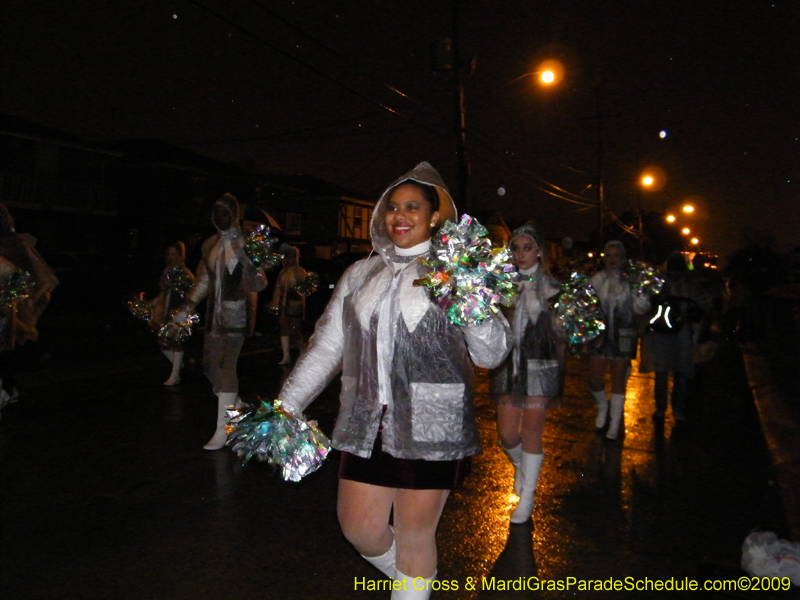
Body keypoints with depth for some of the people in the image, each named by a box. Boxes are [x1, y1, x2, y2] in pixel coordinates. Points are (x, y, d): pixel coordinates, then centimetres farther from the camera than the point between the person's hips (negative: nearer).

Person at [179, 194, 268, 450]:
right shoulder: (210, 245, 9)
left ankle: (222, 430, -2)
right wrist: (187, 308, 14)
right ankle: (237, 407, 36)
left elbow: (258, 285, -15)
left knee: (225, 366, -11)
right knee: (210, 365, 13)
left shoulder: (246, 244, -9)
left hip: (236, 313, -7)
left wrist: (249, 263, -33)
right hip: (214, 313, 7)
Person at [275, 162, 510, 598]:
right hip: (366, 424, 4)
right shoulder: (360, 275, 10)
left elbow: (490, 354, -8)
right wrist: (288, 404, 8)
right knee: (359, 529, 13)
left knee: (414, 535, 8)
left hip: (430, 426, -4)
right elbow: (327, 344, 12)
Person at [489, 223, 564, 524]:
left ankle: (527, 497, 18)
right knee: (507, 434, 2)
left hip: (540, 366, -2)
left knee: (532, 432, 1)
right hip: (509, 365, 2)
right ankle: (520, 466, 37)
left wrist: (558, 379, -5)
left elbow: (559, 335, 2)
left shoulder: (550, 287, 2)